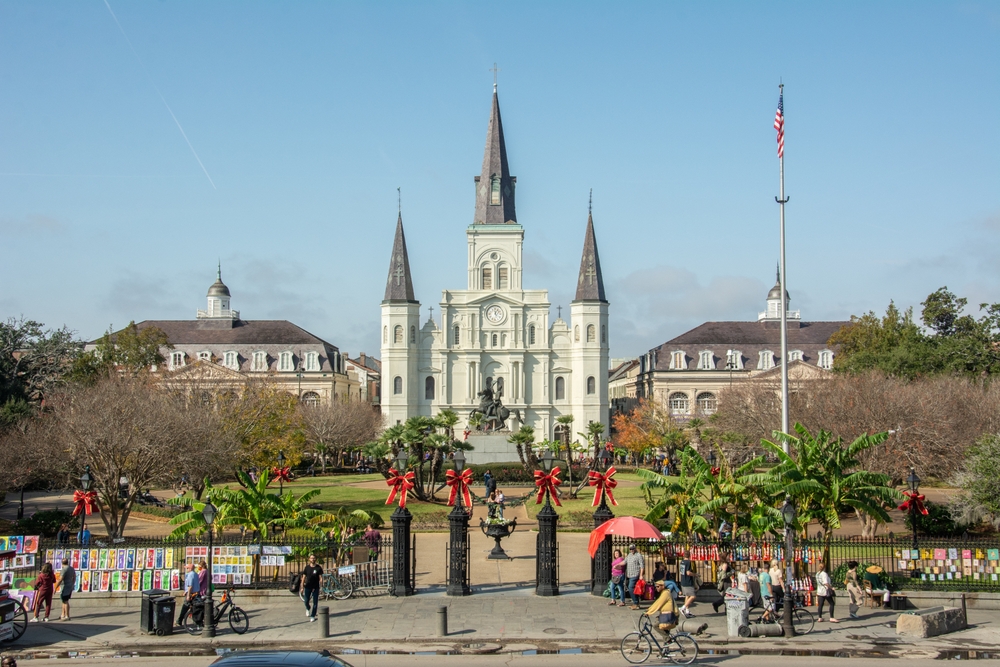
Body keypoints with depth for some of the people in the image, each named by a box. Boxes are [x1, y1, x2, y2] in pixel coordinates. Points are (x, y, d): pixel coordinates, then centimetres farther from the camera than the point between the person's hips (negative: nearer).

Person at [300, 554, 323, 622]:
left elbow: (320, 577, -1)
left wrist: (321, 580, -22)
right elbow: (304, 577, 4)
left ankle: (312, 616, 10)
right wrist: (302, 587, 2)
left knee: (315, 603, 0)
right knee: (306, 601, 5)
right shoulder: (306, 568, 1)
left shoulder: (318, 568, -3)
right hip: (307, 587, 1)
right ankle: (308, 609, 38)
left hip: (315, 587, -1)